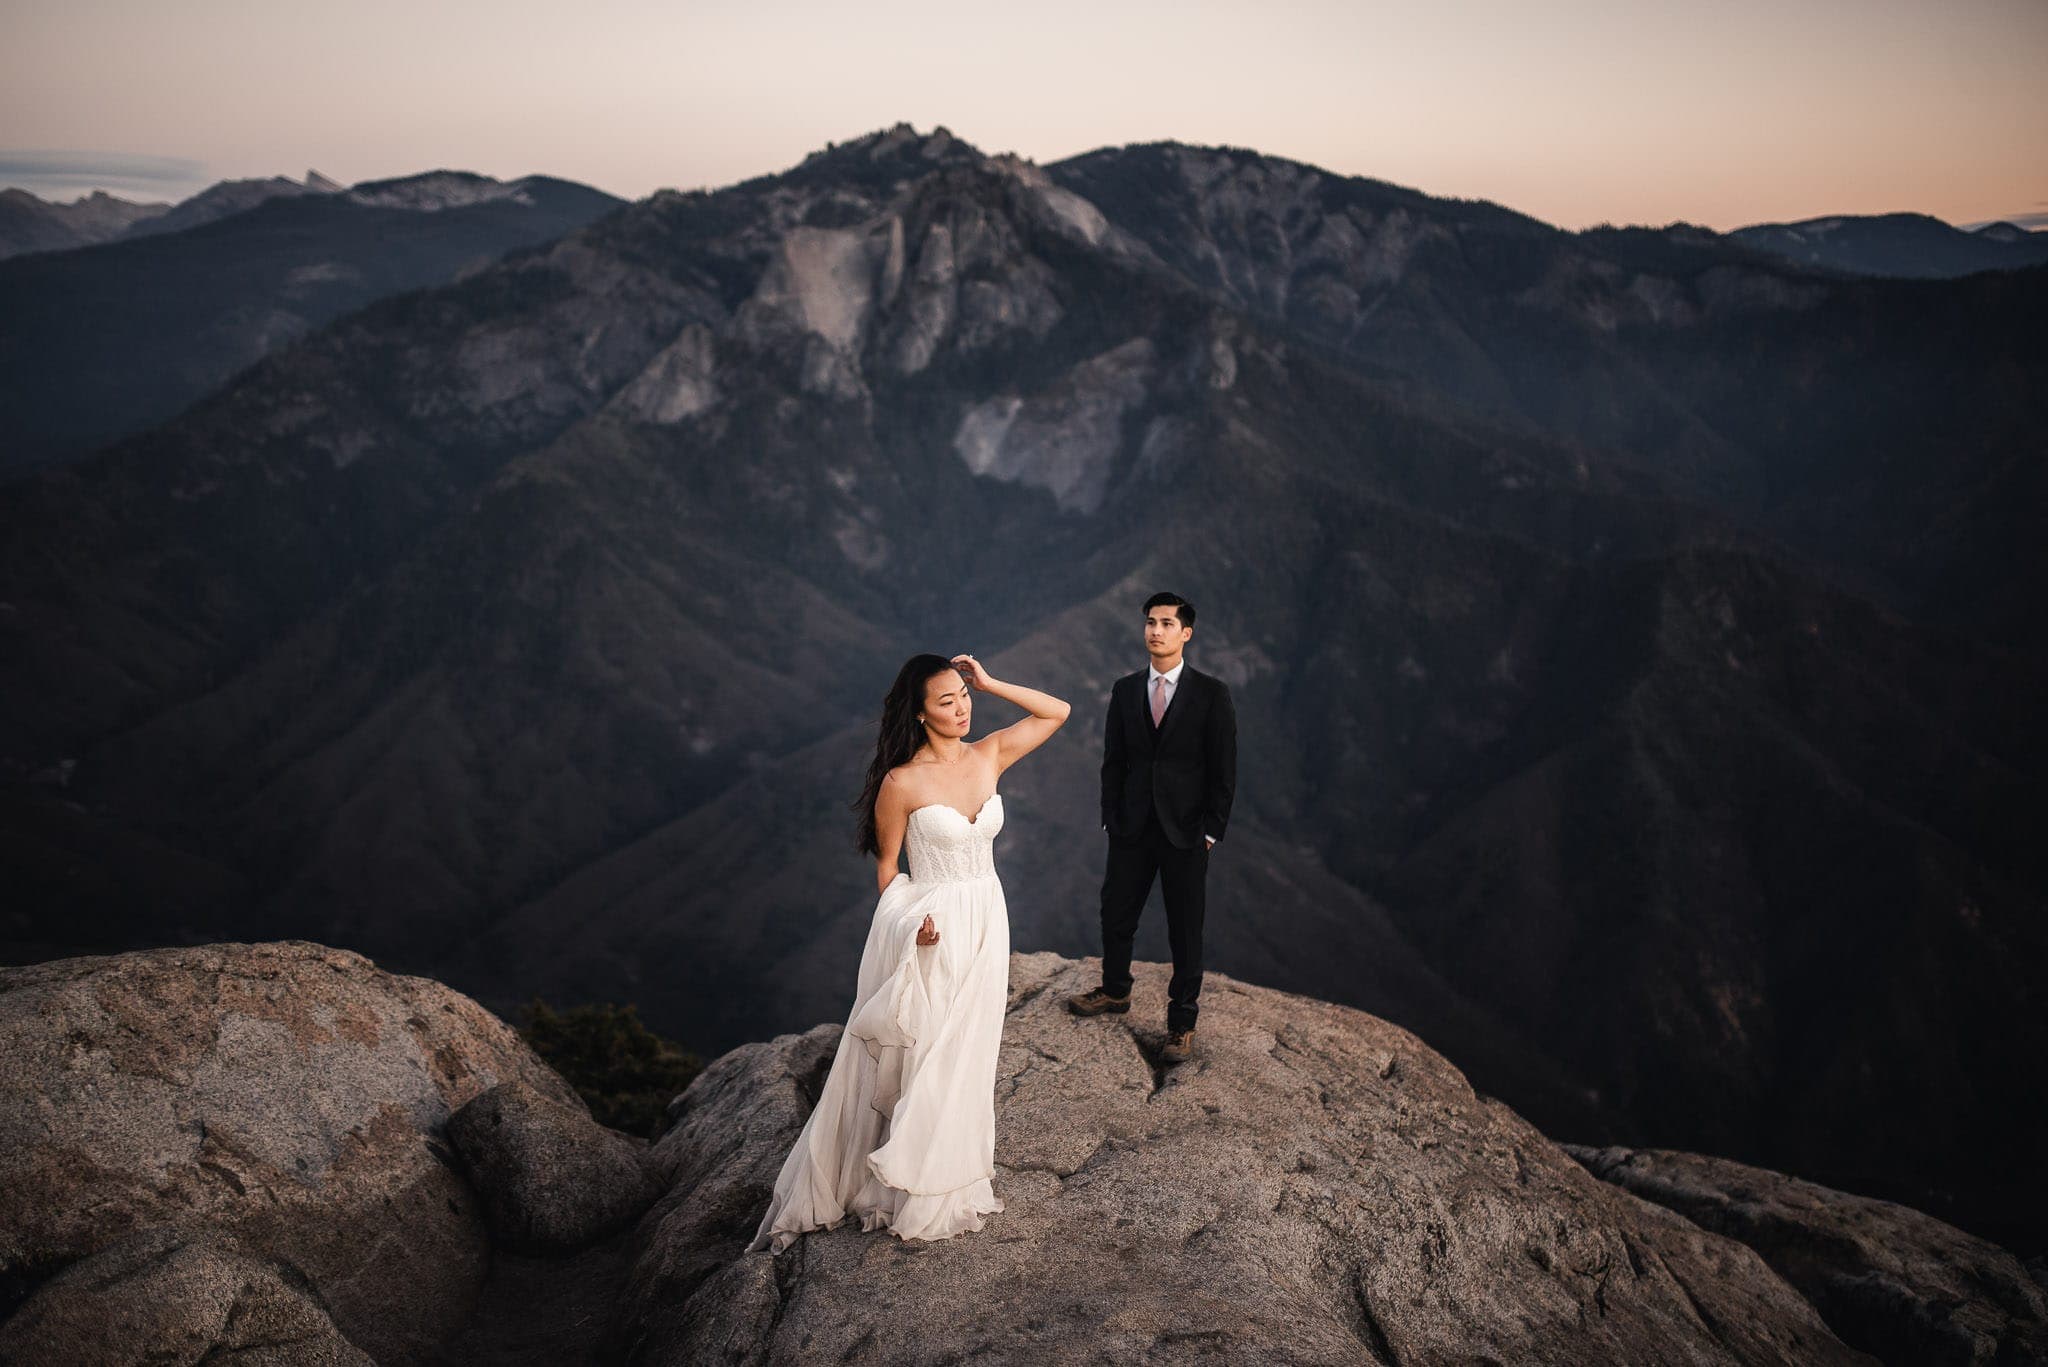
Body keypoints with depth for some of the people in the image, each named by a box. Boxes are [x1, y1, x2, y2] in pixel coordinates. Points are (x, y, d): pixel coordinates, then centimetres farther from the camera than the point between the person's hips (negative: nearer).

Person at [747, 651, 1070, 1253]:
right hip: (929, 931, -5)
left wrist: (988, 683, -4)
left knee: (962, 1058, 15)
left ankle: (948, 1181, 31)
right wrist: (909, 922, -19)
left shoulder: (988, 756, 0)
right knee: (915, 1059, 4)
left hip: (984, 922, 5)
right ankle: (905, 1187, 20)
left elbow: (1057, 711, 3)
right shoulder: (903, 782, -13)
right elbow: (887, 868, -4)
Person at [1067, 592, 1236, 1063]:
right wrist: (1111, 819, 2)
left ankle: (1182, 1022, 19)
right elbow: (1113, 761, 8)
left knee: (1185, 928, 6)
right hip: (1132, 828, 4)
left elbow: (1224, 769, -5)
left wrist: (1212, 830, -8)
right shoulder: (1125, 689, 5)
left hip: (1186, 830, -3)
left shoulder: (1211, 693, -6)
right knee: (1115, 914, 14)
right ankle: (1115, 990, 39)